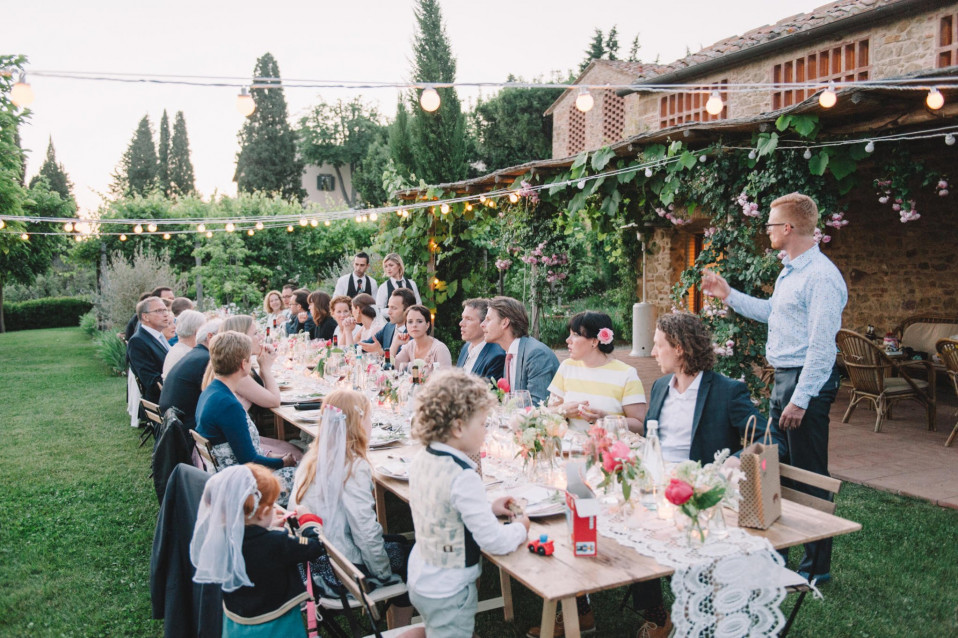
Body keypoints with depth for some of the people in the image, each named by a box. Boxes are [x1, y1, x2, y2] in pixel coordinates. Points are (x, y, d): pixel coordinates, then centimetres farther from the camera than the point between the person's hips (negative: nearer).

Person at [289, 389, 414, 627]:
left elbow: (294, 507, 4)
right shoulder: (354, 467, -23)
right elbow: (365, 532, -24)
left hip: (312, 561, 7)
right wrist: (385, 574, -10)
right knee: (407, 553, 17)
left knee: (398, 542, 24)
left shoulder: (313, 457, -1)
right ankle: (402, 631, 28)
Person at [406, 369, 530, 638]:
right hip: (448, 595, -8)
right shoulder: (463, 478, -29)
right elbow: (494, 542, -25)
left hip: (419, 579, 8)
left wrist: (488, 509, 7)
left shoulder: (420, 462, -3)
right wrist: (521, 527, -7)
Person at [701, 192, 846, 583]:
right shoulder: (789, 272, 13)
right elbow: (772, 312, 30)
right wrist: (728, 295, 30)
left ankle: (817, 566, 11)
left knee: (809, 476, -2)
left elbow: (821, 346, -22)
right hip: (784, 377, 10)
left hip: (807, 381, -10)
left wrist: (801, 400, -23)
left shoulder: (821, 276, -19)